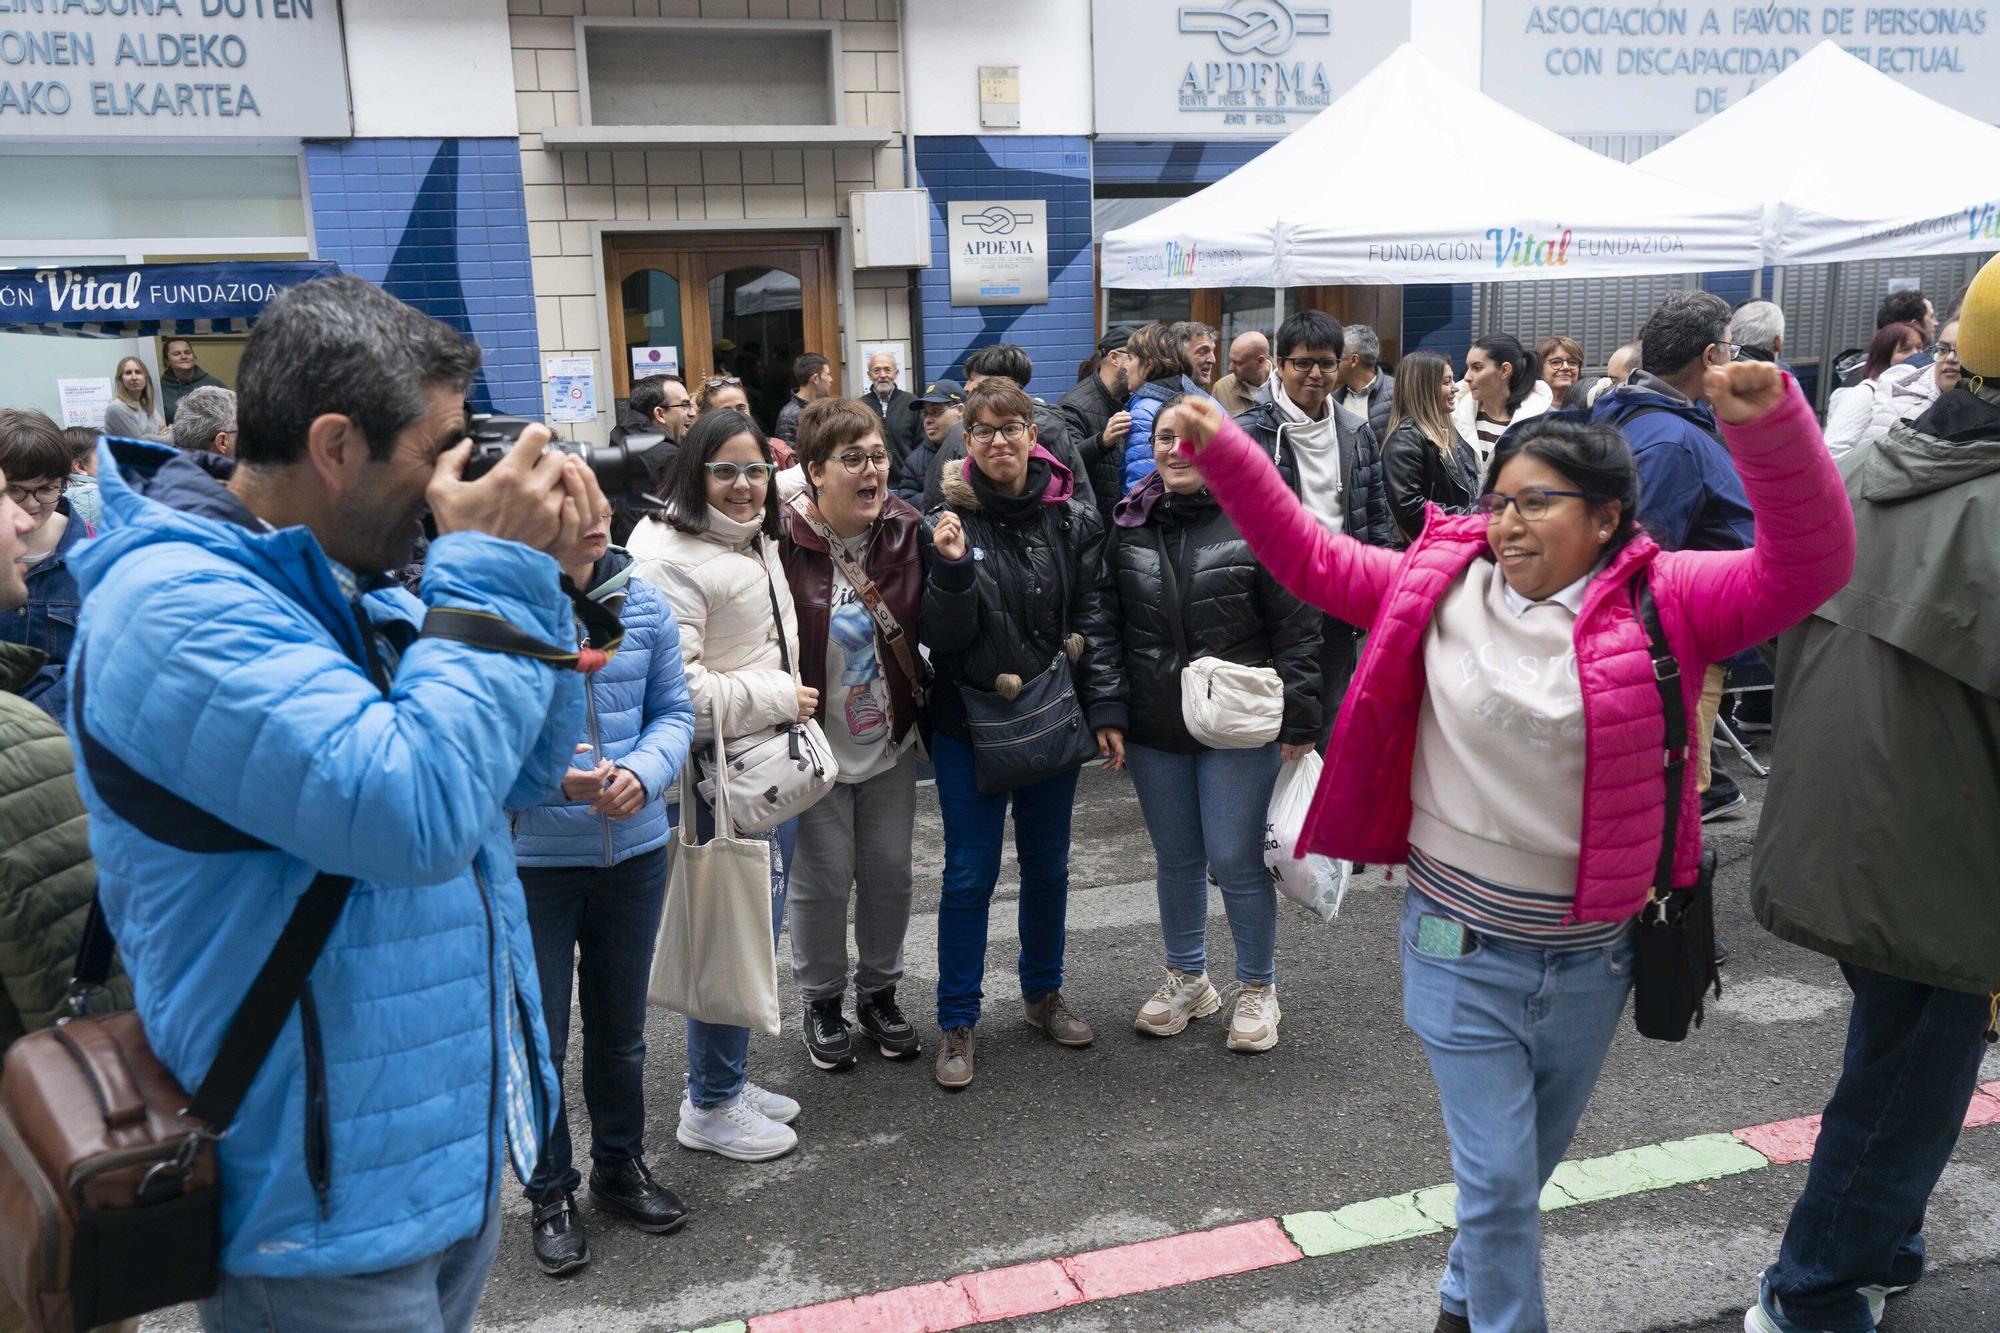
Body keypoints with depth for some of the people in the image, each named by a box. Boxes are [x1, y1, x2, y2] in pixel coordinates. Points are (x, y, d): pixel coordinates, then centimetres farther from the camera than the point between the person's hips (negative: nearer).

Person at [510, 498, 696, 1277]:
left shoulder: (644, 604, -4)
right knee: (540, 1038, 10)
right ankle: (550, 1192, 32)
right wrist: (550, 776, -29)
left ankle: (621, 1167, 42)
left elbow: (673, 711, 1)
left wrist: (643, 773, -18)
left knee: (621, 1026, 20)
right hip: (531, 859, -4)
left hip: (635, 849, 4)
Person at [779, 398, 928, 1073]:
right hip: (817, 746, -4)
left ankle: (880, 993, 35)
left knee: (889, 873, 14)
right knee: (823, 879, 7)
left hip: (890, 742, 5)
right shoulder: (782, 541, -19)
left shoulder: (905, 530, -4)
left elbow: (930, 630, 0)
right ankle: (822, 1003, 30)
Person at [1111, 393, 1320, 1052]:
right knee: (1175, 860, 15)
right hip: (1154, 727, 4)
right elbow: (1113, 625, 12)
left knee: (1236, 861, 1)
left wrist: (1297, 721, -10)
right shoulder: (1130, 525, 5)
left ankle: (1258, 987, 23)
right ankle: (1186, 978, 34)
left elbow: (1296, 628, -8)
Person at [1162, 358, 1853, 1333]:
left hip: (1593, 957, 2)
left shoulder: (1661, 603, -9)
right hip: (1462, 949, -1)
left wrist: (1772, 428, -34)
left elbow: (1809, 567, -19)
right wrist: (1221, 450, -6)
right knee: (1497, 1180, 3)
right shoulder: (1440, 585, -5)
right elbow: (1310, 558, 1)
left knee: (1528, 1165, 24)